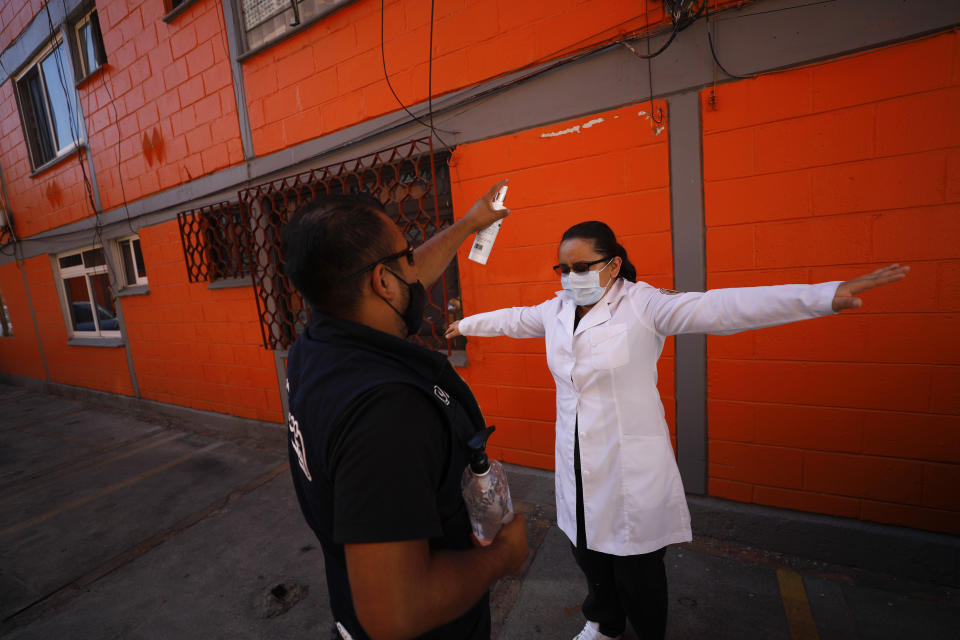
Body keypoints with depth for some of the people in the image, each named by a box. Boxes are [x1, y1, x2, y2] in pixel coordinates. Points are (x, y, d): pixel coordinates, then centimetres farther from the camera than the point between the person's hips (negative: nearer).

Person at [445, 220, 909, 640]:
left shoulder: (644, 305, -13)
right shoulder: (554, 311, 3)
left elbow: (723, 307, -22)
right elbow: (511, 319, 20)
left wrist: (827, 295, -31)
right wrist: (466, 324, 34)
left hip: (630, 467, -5)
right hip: (576, 465, 5)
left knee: (636, 568, 14)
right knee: (588, 554, 22)